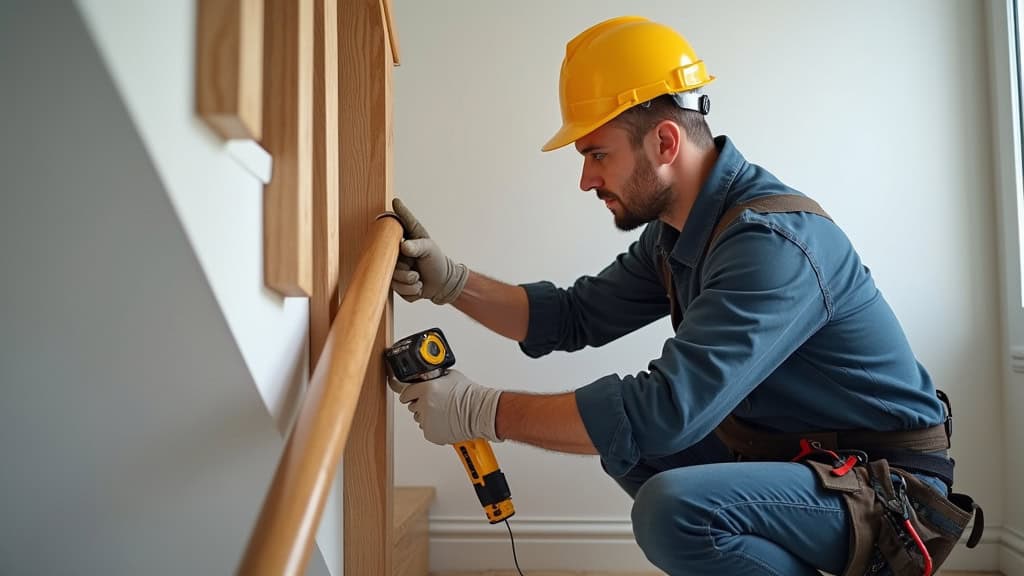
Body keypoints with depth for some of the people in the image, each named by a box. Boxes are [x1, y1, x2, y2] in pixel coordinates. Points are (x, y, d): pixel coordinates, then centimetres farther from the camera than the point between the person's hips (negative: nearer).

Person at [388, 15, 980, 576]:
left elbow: (666, 409, -34)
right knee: (625, 443, 7)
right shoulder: (676, 234, 2)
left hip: (892, 485, -9)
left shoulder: (774, 240, -27)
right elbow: (574, 317, 7)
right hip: (783, 451, 9)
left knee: (674, 508, -30)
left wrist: (482, 411, -26)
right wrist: (450, 281, -4)